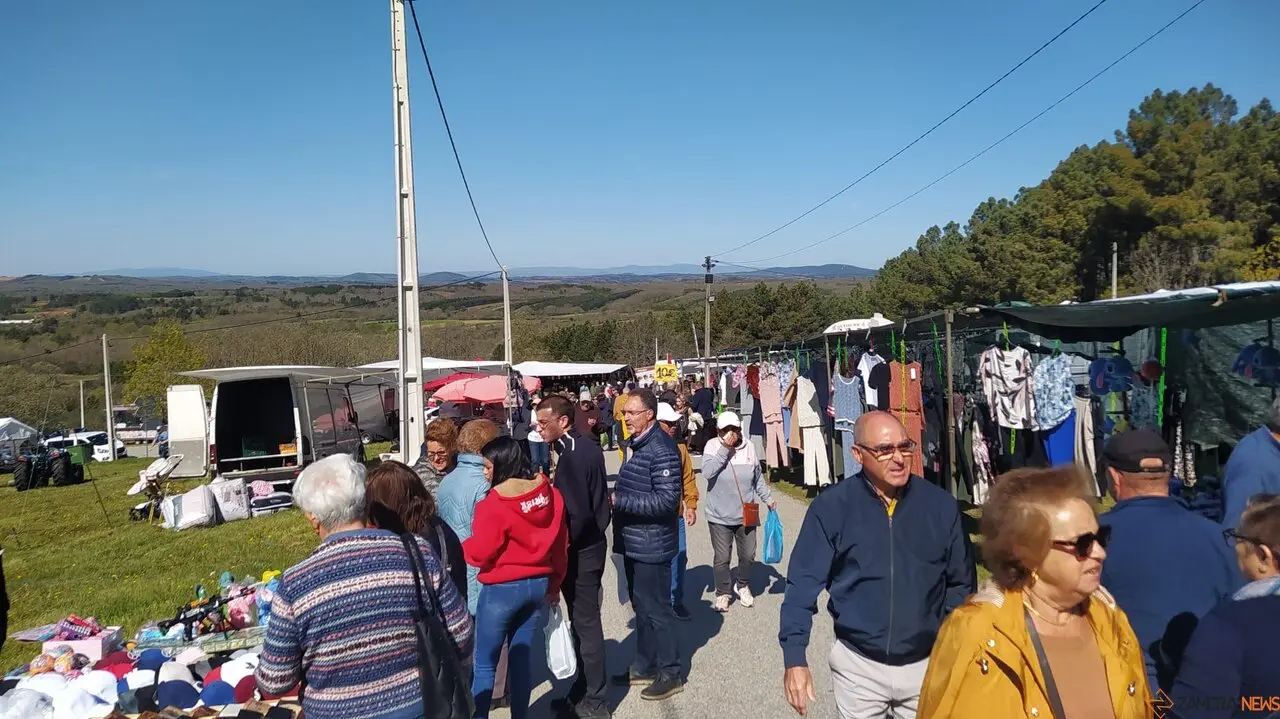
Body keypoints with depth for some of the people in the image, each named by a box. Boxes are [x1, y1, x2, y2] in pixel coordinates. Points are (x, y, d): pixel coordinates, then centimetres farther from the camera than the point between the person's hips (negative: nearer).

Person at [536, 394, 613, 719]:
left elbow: (578, 512, -26)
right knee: (582, 618, 17)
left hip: (580, 550, -9)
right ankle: (584, 691, 29)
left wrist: (562, 547, -14)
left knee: (585, 622, 1)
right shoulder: (585, 446, 8)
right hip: (589, 543, 9)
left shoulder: (571, 455, -22)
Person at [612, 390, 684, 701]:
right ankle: (645, 666, 31)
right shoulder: (638, 445, 11)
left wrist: (619, 500, -23)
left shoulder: (661, 450, -19)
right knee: (641, 606, 18)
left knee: (657, 609, 2)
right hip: (633, 542, 9)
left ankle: (669, 674, 16)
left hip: (651, 545, -9)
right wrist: (615, 496, 3)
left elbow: (666, 499, -24)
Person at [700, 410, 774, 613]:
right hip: (719, 516, -3)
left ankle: (743, 585, 39)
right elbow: (707, 472, -26)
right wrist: (725, 448, -26)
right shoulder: (713, 446, -10)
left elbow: (758, 478, 11)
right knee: (722, 558, 6)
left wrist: (768, 499, 14)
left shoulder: (748, 447, -1)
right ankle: (723, 593, 26)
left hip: (746, 514, 3)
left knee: (748, 555, 13)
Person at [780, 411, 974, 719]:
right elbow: (803, 585, -9)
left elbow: (961, 583, 4)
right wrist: (795, 659, -14)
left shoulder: (940, 504, -7)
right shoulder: (831, 507, -13)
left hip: (927, 664, 1)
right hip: (858, 665, -1)